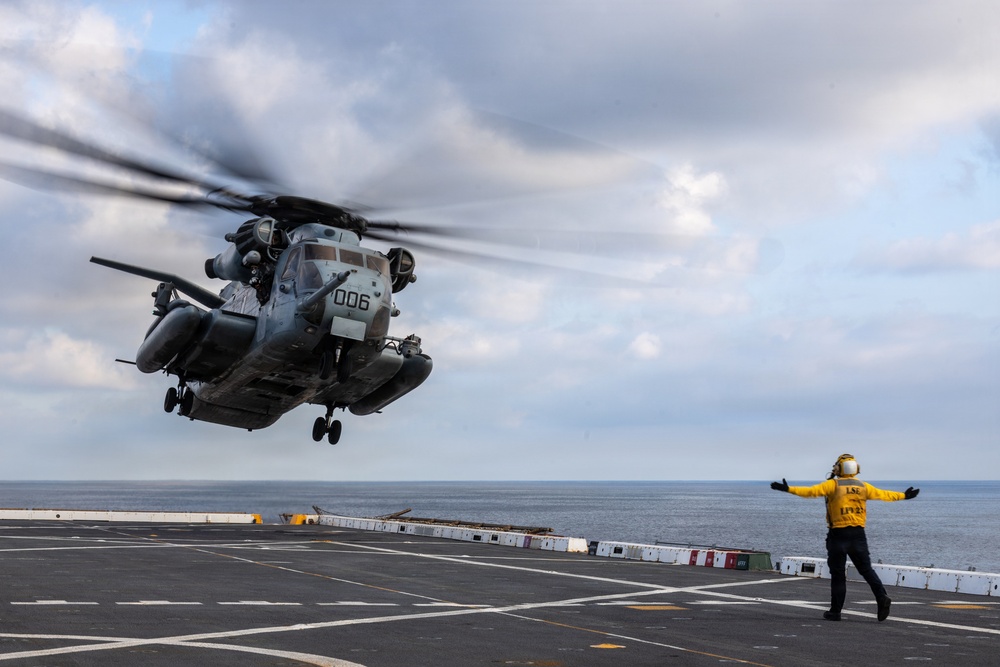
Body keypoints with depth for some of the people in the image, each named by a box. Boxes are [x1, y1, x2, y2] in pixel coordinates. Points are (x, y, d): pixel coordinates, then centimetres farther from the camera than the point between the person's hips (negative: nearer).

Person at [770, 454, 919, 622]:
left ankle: (835, 611, 6)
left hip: (838, 534, -3)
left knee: (838, 574, 3)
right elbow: (883, 494, 21)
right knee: (866, 569, 14)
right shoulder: (863, 486, 9)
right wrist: (903, 495, 36)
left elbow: (812, 491, -17)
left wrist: (789, 489, -20)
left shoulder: (833, 485, -5)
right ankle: (882, 597, -5)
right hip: (858, 534, 4)